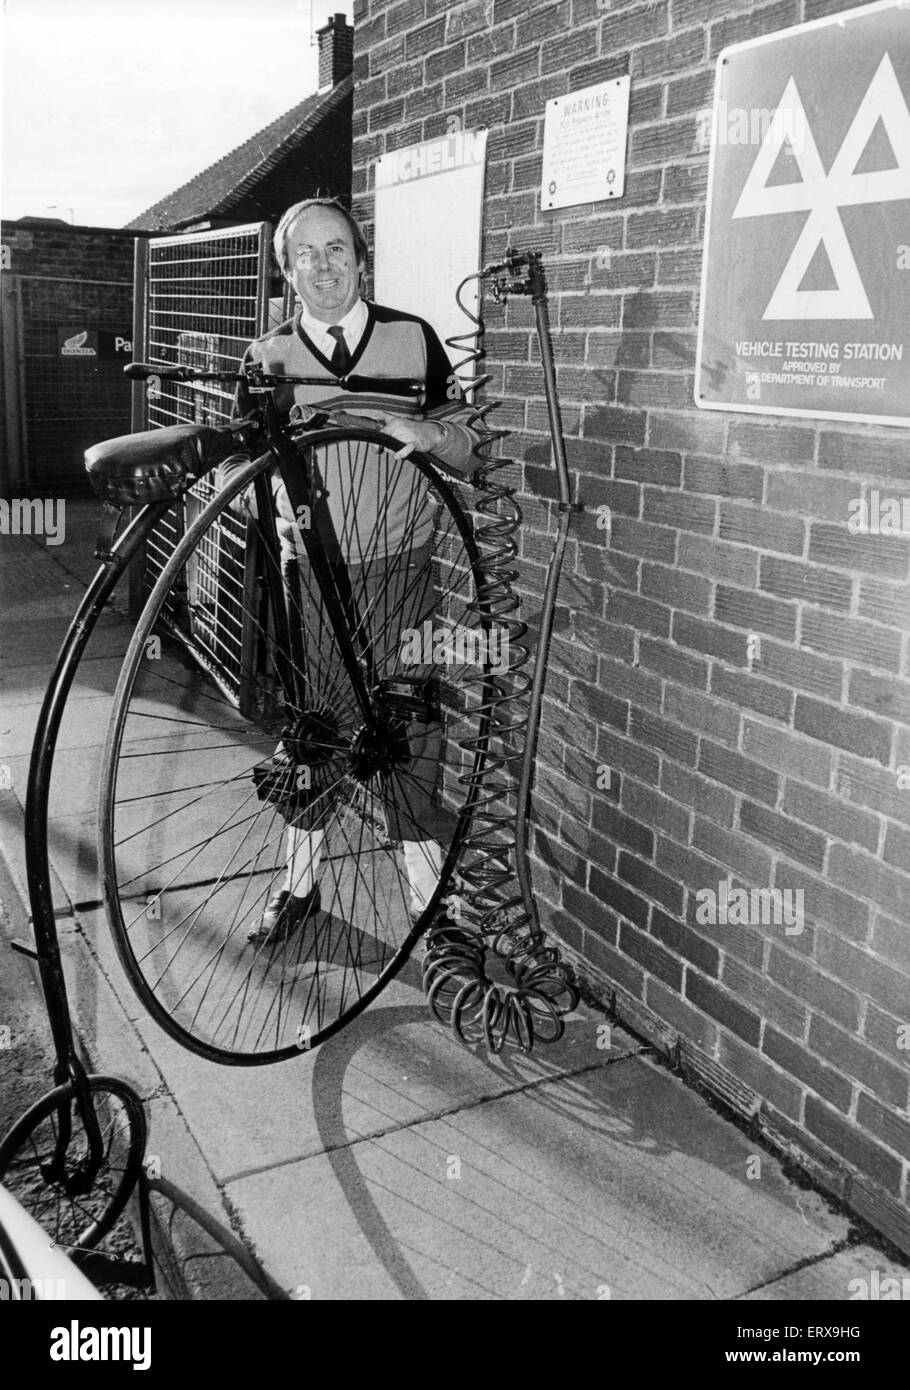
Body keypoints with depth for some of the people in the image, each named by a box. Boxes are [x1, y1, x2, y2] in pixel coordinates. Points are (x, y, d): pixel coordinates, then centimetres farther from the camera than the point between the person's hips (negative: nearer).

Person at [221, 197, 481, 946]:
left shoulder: (412, 337, 1)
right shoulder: (270, 354, 4)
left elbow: (468, 452, 4)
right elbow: (239, 470, 3)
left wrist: (431, 434, -17)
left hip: (397, 568, -1)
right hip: (311, 572, 1)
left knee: (407, 727, 0)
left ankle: (432, 900, 14)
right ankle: (299, 884, 27)